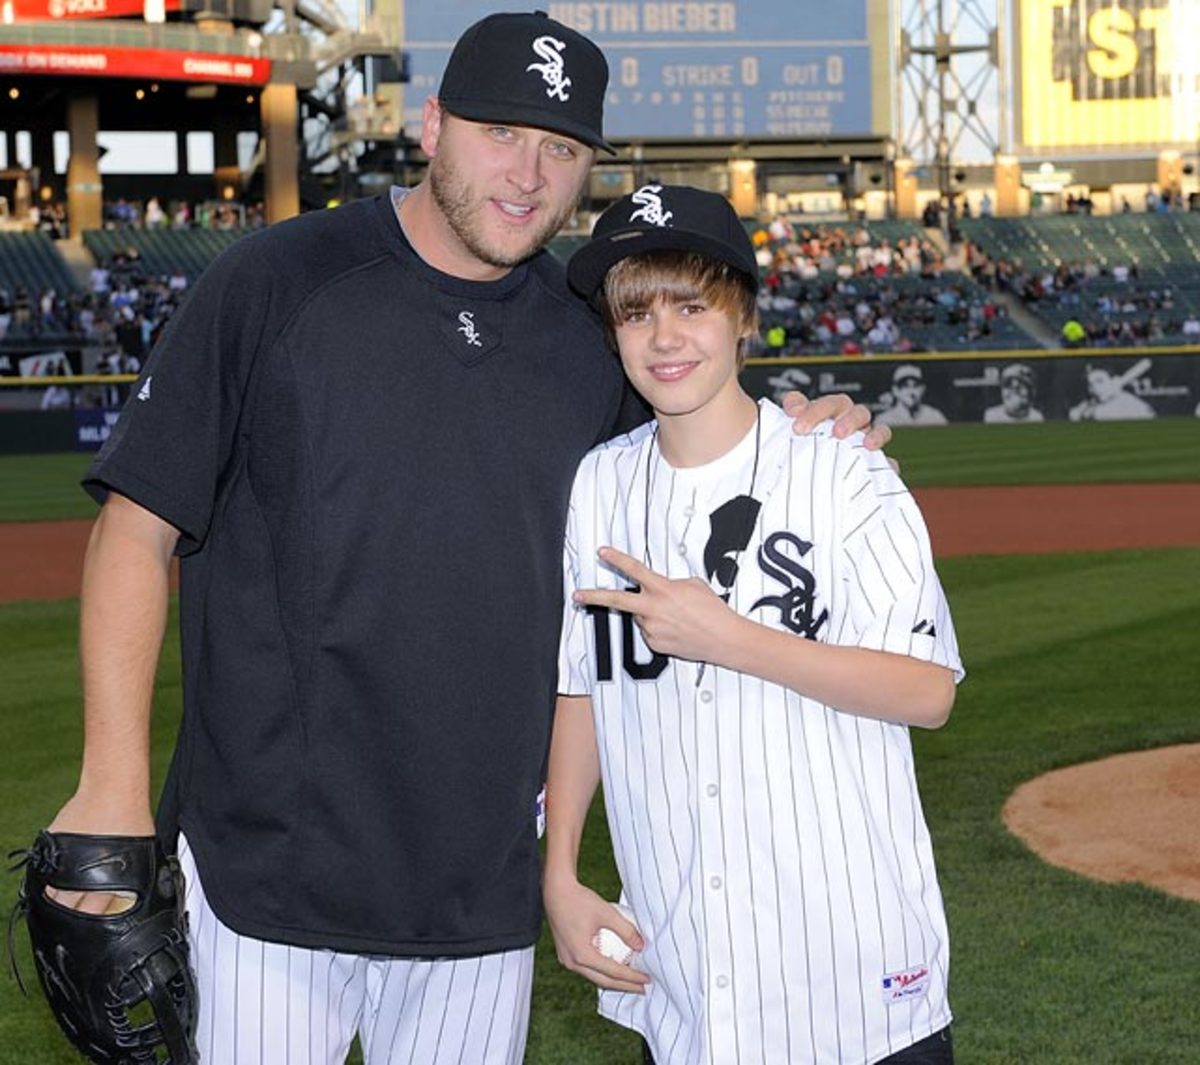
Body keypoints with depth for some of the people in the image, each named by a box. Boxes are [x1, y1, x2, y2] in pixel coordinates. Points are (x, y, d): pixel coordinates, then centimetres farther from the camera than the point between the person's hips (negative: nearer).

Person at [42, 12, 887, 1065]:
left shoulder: (591, 340, 7)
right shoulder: (275, 284, -5)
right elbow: (138, 524, -6)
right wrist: (114, 785, -13)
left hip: (486, 891, 4)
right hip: (262, 880, -4)